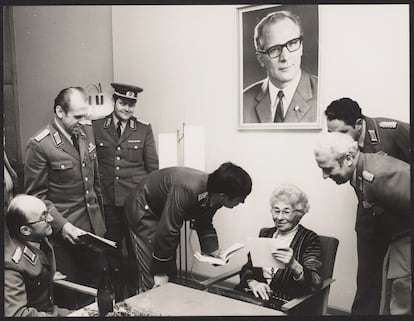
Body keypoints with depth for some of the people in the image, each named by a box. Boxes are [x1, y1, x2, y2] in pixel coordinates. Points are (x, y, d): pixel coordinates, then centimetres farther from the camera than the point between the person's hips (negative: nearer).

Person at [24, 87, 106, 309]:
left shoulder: (87, 133, 5)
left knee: (93, 288, 14)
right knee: (67, 297, 9)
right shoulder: (39, 145, -14)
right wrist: (63, 226, -19)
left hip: (94, 228, 5)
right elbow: (36, 196, -11)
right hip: (64, 232, -5)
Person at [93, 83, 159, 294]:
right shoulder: (96, 127, 3)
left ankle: (136, 289, 23)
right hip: (106, 199, 1)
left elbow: (152, 166, 5)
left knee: (136, 247, 5)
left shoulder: (144, 130, 2)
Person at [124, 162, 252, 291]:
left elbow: (204, 224, 3)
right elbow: (167, 231, -35)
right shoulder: (187, 190, -41)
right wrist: (160, 272, -26)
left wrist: (214, 250, -13)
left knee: (171, 271, 11)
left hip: (164, 210, 8)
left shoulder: (213, 196, -14)